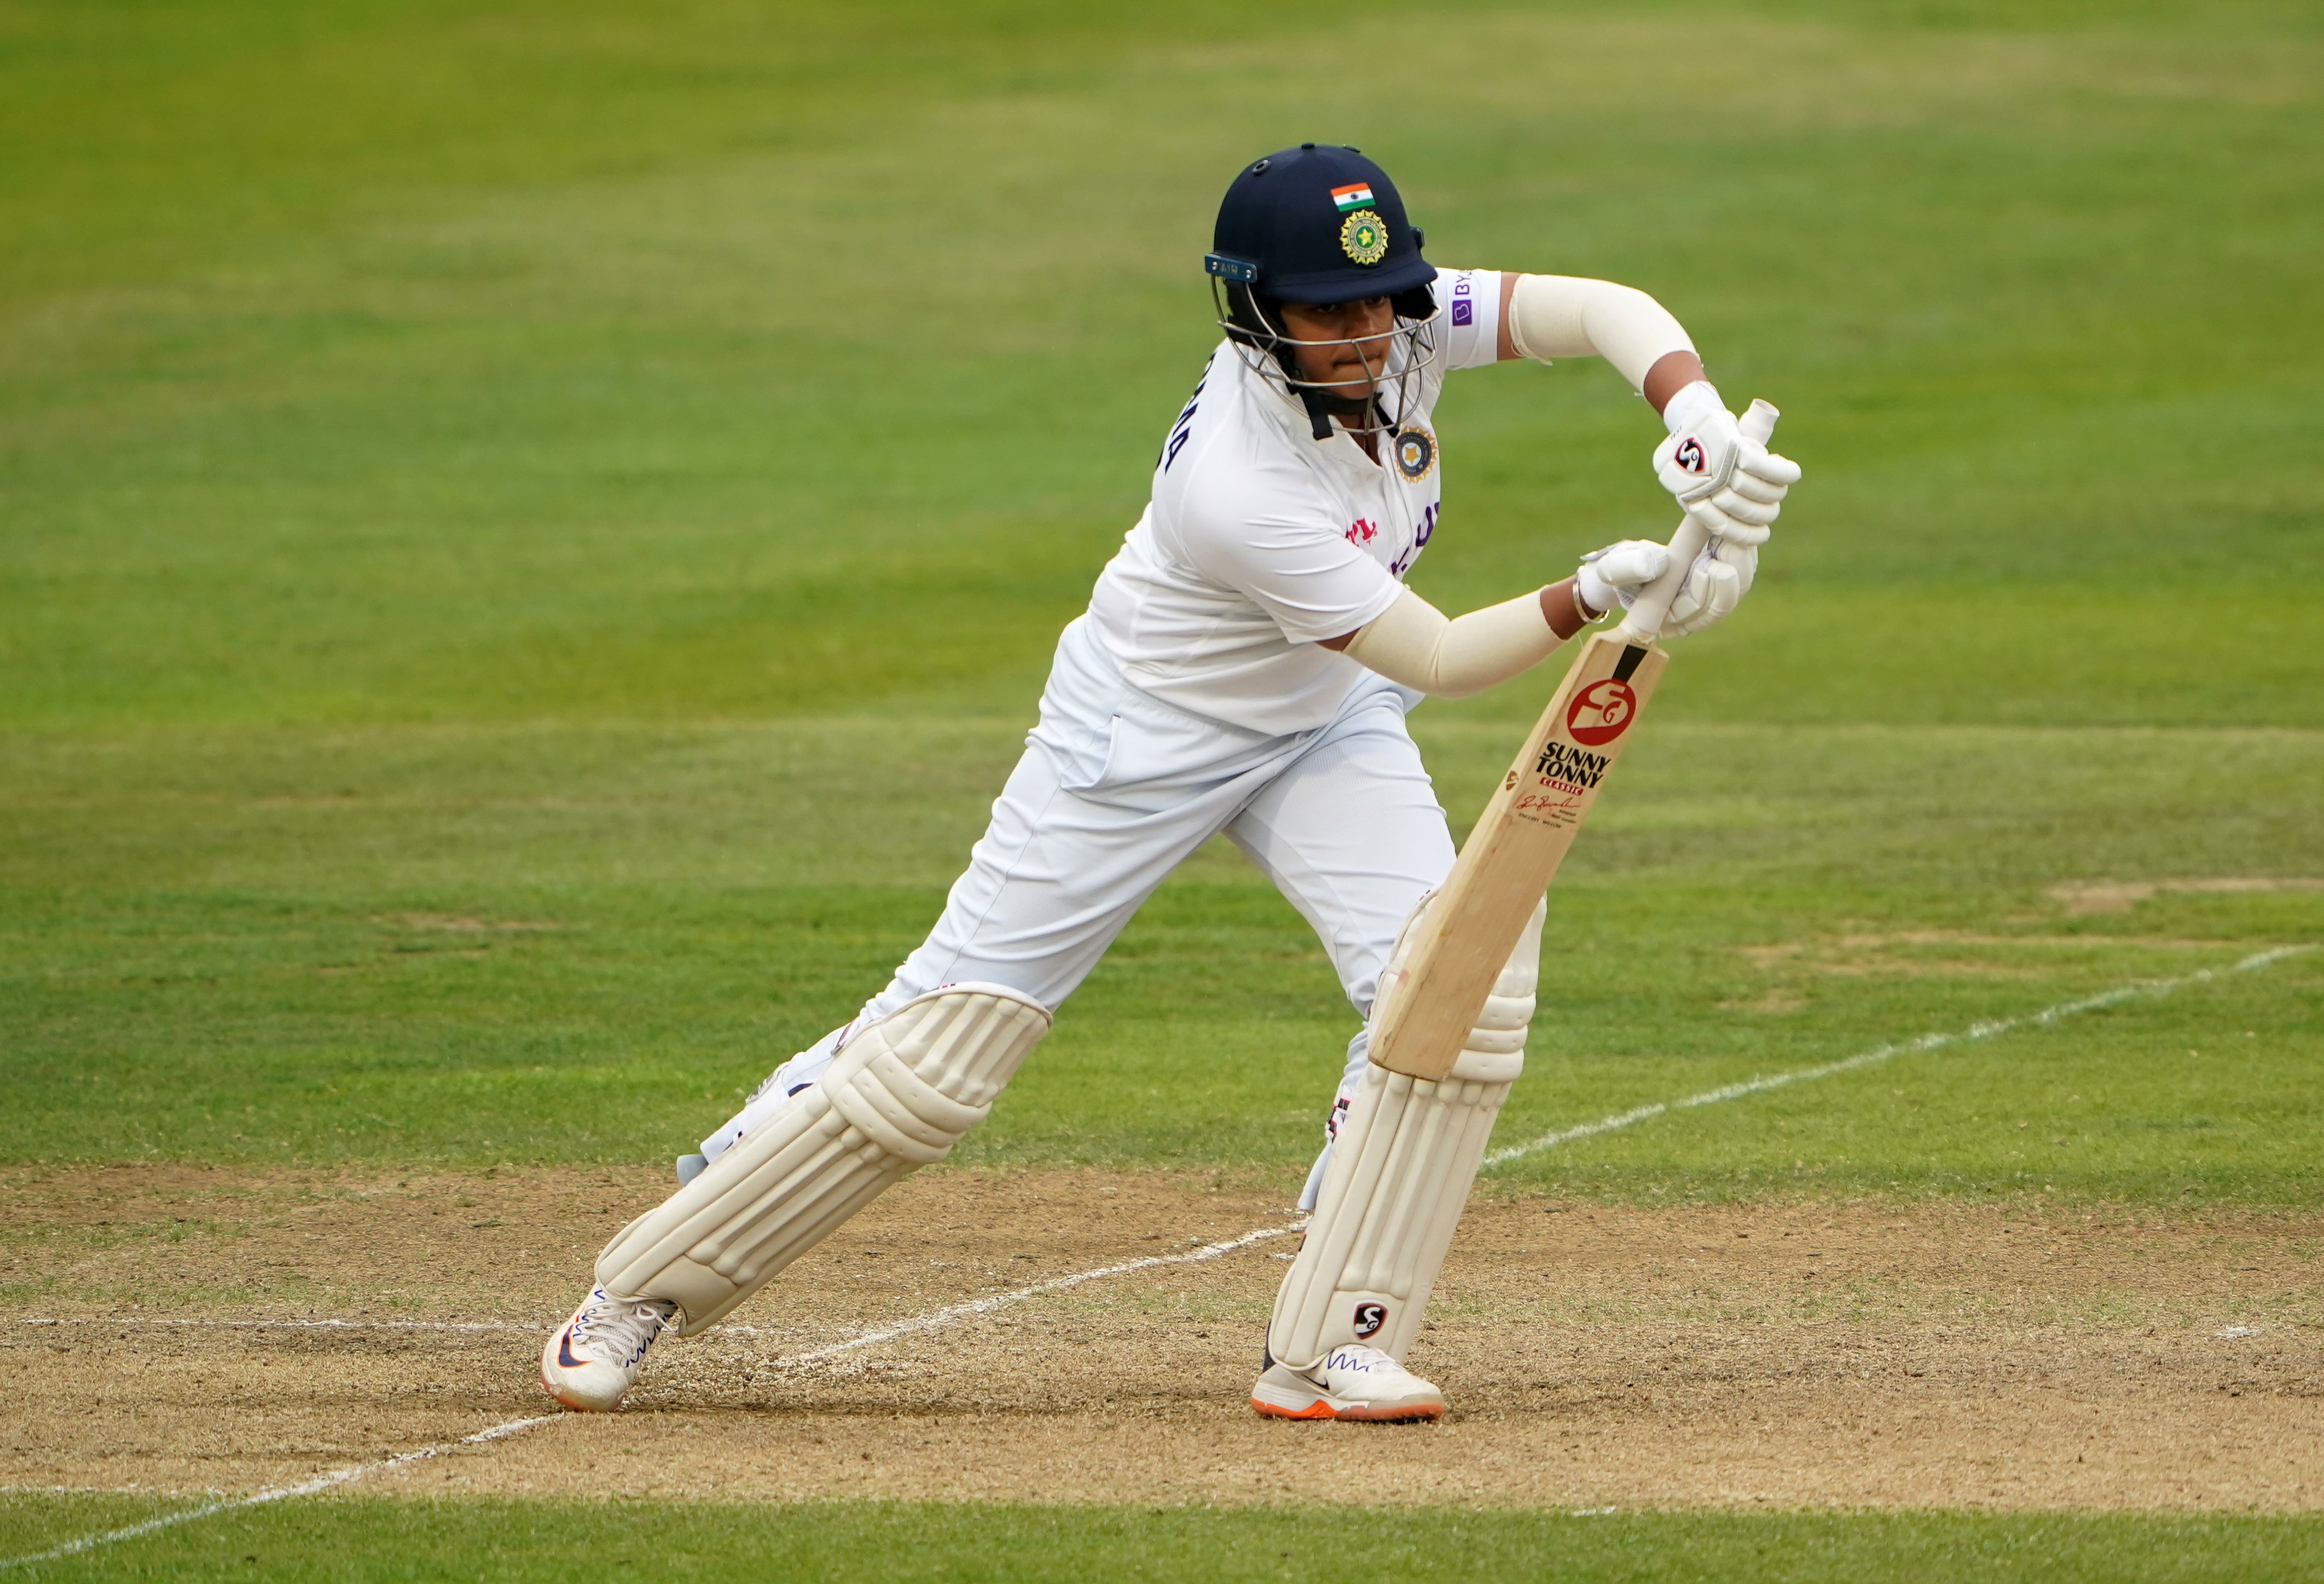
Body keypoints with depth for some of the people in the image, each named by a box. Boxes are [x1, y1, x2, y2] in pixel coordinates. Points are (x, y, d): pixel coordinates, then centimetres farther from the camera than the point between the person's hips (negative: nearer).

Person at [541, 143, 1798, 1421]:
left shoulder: (1399, 330, -20)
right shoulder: (1232, 488, -37)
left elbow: (1607, 312, -21)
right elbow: (1438, 661, -30)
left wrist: (1698, 417, -39)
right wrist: (1597, 595, -41)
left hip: (1322, 719, 6)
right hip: (1144, 738, -6)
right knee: (942, 1043, -4)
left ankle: (1329, 1349, -8)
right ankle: (639, 1291, 11)